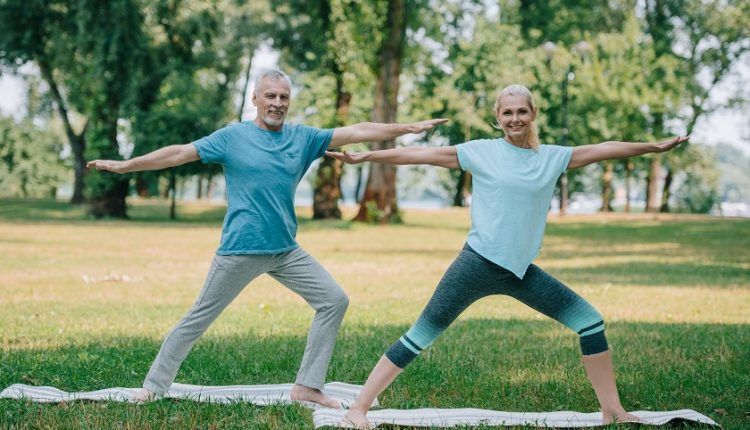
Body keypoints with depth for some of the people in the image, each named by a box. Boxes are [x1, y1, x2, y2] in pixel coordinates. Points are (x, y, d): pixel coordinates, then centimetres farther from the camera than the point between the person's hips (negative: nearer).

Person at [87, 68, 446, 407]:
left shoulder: (302, 137, 6)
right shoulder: (232, 137, -3)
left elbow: (357, 131, 4)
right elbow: (180, 153, -3)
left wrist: (410, 128, 1)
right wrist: (124, 165, -5)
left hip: (287, 251, 5)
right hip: (239, 252, -4)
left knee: (334, 300, -2)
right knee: (198, 319, 1)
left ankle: (307, 386, 5)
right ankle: (154, 385, 16)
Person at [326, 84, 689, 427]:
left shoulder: (553, 157, 9)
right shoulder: (481, 152, -1)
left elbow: (604, 149, 14)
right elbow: (421, 154, -2)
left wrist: (654, 147, 16)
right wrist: (364, 156, -4)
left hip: (521, 270, 5)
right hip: (479, 264, -4)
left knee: (590, 320, 2)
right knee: (419, 337, -7)